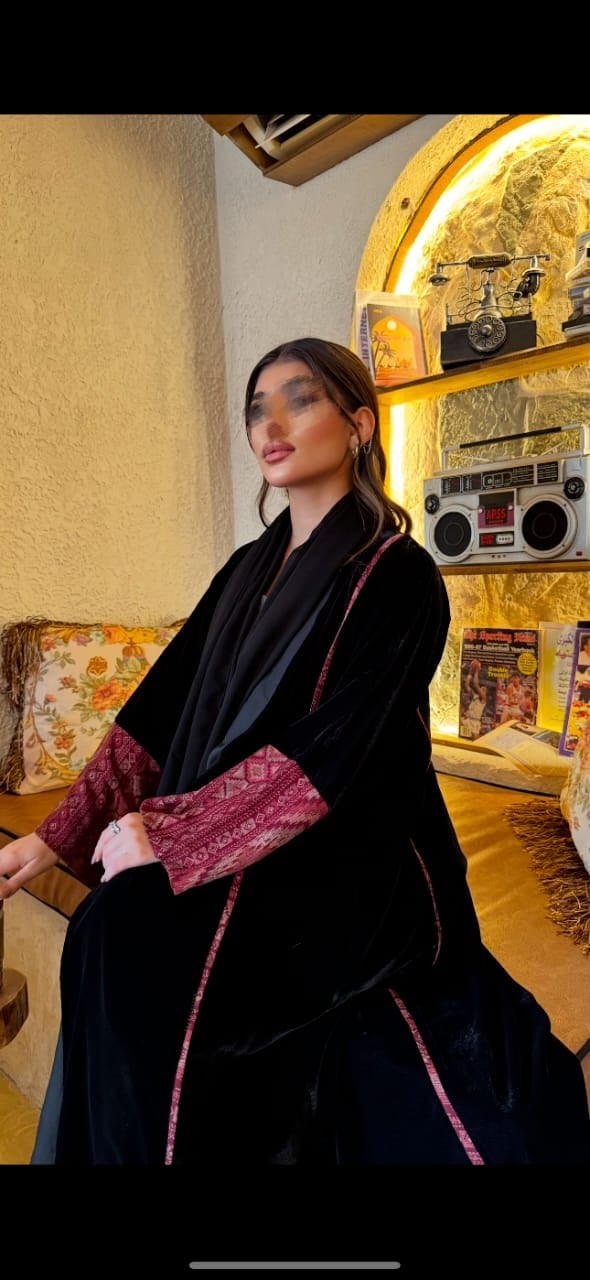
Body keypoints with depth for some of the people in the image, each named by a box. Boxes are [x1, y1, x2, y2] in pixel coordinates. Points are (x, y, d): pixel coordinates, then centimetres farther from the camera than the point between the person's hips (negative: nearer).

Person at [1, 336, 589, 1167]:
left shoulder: (396, 575, -11)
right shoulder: (250, 569, 9)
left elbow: (327, 755, -20)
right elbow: (163, 705, 5)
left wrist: (168, 832, -17)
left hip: (343, 872, -6)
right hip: (232, 856, 6)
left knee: (131, 942, -23)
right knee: (114, 931, -14)